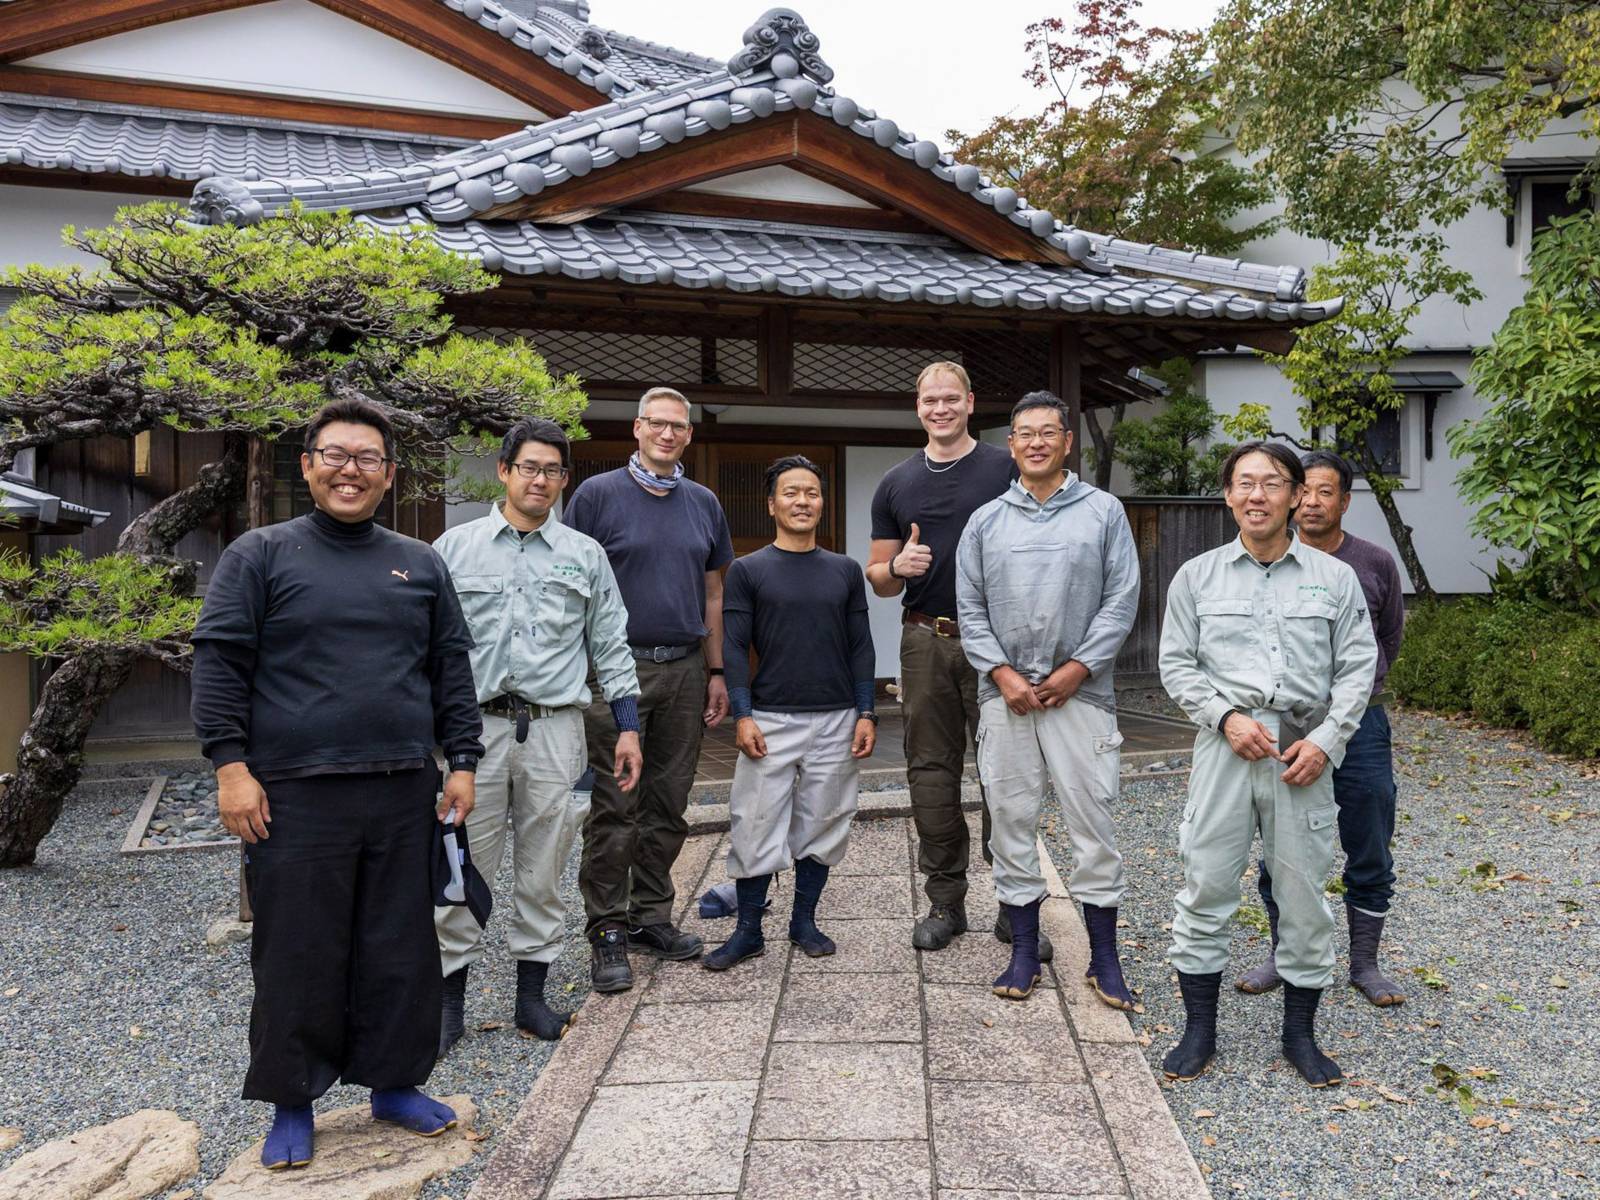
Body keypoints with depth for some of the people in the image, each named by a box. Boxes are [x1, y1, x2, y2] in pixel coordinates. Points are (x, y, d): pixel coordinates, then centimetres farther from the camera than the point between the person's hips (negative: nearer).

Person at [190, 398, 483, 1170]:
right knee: (298, 956, 6)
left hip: (404, 795, 3)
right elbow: (219, 663, -2)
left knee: (400, 950, 10)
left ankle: (395, 1082, 27)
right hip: (296, 795, -3)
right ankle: (291, 1102, 24)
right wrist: (231, 766, -10)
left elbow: (451, 671, 13)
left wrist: (462, 762, 7)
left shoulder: (420, 565, 12)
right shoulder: (260, 555, 2)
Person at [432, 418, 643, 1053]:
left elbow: (611, 647, 11)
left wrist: (628, 728, 6)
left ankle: (532, 996, 22)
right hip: (476, 726, -1)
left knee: (543, 870, 9)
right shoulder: (455, 548, 7)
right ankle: (449, 999, 16)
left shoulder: (585, 555, 10)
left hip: (555, 729, 1)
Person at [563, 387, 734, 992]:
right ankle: (608, 933, 8)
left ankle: (652, 917, 22)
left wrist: (716, 672, 12)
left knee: (668, 806, 10)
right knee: (614, 808, -2)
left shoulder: (703, 504, 13)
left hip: (685, 670, 5)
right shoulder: (598, 494, 0)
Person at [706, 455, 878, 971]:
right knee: (756, 826, 0)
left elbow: (860, 647, 9)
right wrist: (742, 715, -10)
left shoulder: (845, 571, 9)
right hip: (770, 720, -2)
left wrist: (866, 713, 2)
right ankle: (748, 931, 14)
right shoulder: (748, 570, 1)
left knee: (822, 825, 9)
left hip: (836, 720, 3)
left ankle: (804, 921, 25)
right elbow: (734, 647, -2)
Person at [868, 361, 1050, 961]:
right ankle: (946, 900, 19)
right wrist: (898, 567, -8)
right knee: (932, 771, 6)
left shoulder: (1007, 469, 4)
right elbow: (877, 579, 15)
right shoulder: (896, 485, 12)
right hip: (926, 641, 3)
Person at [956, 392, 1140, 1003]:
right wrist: (1002, 673, -6)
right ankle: (1024, 951, 20)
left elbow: (1121, 601, -1)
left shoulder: (1104, 511, 4)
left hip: (1080, 691, -2)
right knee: (1011, 821, 7)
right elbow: (970, 608, 6)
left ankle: (1104, 958, 16)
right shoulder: (986, 521, 9)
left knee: (1093, 821, 2)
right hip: (1005, 694, 2)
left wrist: (1077, 668, -9)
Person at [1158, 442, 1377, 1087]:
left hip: (1304, 752, 1)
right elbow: (1177, 664, 4)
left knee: (1304, 893, 8)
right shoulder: (1197, 576, 5)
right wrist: (1227, 717, -10)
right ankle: (1199, 1029, 18)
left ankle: (1300, 1033, 25)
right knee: (1205, 888, 3)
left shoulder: (1335, 577, 5)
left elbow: (1357, 667, 5)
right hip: (1224, 748, 0)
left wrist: (1325, 740, -7)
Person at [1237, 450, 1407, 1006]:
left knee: (1370, 857, 9)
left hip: (1359, 722, 0)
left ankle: (1365, 963, 26)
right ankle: (1283, 956, 26)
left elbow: (1390, 639, 15)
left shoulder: (1375, 564, -1)